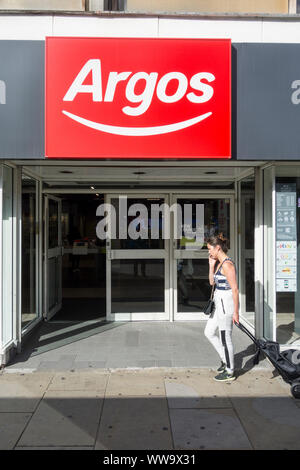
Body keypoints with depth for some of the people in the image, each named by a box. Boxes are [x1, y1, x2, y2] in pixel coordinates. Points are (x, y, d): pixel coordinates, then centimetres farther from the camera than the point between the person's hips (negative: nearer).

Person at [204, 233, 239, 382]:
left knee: (225, 338, 3)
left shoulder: (227, 264, -20)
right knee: (209, 332, 19)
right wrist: (211, 265, 3)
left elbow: (235, 289, -21)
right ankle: (225, 359, 32)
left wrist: (235, 312, -19)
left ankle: (229, 372, 18)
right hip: (219, 303, 10)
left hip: (226, 304, -10)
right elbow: (212, 282, 14)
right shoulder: (219, 263, 9)